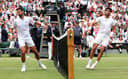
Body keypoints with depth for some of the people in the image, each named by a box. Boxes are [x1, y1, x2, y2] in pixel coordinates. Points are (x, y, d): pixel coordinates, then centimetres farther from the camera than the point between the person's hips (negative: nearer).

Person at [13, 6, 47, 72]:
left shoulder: (28, 19, -3)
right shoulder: (16, 21, -6)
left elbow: (35, 22, 12)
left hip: (28, 37, 2)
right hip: (21, 38, -2)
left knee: (35, 51, 5)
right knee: (23, 52, -19)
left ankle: (40, 63, 28)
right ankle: (23, 66, 1)